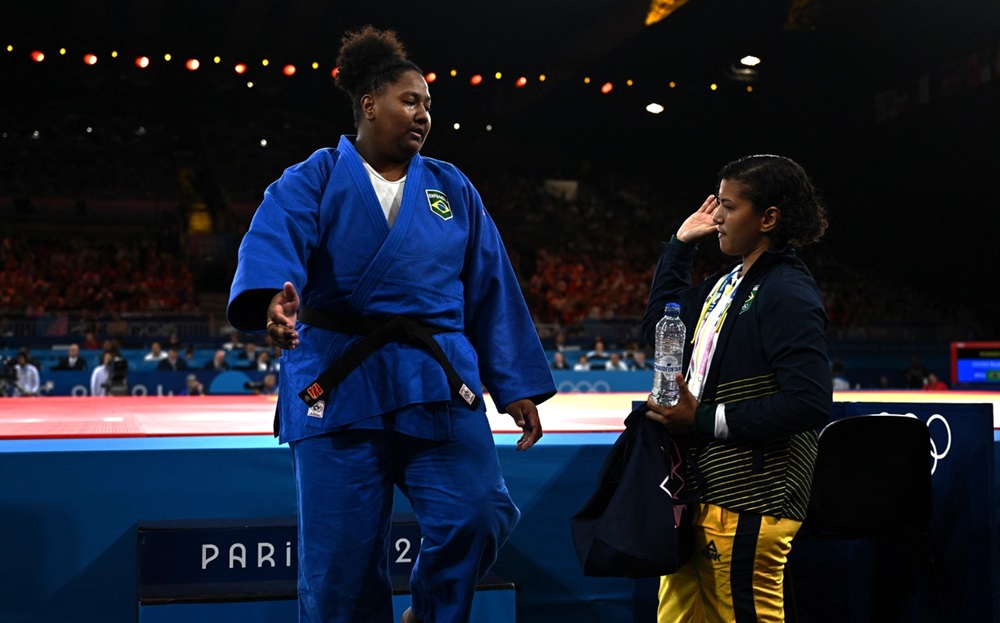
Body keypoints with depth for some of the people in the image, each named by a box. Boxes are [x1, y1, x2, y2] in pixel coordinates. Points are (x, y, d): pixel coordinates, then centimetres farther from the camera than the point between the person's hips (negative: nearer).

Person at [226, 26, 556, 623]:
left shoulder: (453, 190, 14)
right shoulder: (313, 182, 5)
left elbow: (493, 290, 13)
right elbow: (274, 241, -16)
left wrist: (517, 386, 10)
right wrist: (274, 295, -39)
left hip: (437, 384, 3)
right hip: (339, 387, -2)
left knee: (479, 517, -13)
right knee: (340, 559, 0)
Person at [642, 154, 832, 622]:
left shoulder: (788, 294, -14)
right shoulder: (728, 283, 14)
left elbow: (810, 403, -22)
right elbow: (659, 324, 29)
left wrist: (705, 421, -19)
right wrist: (680, 245, 22)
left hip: (747, 509, -9)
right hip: (700, 496, 9)